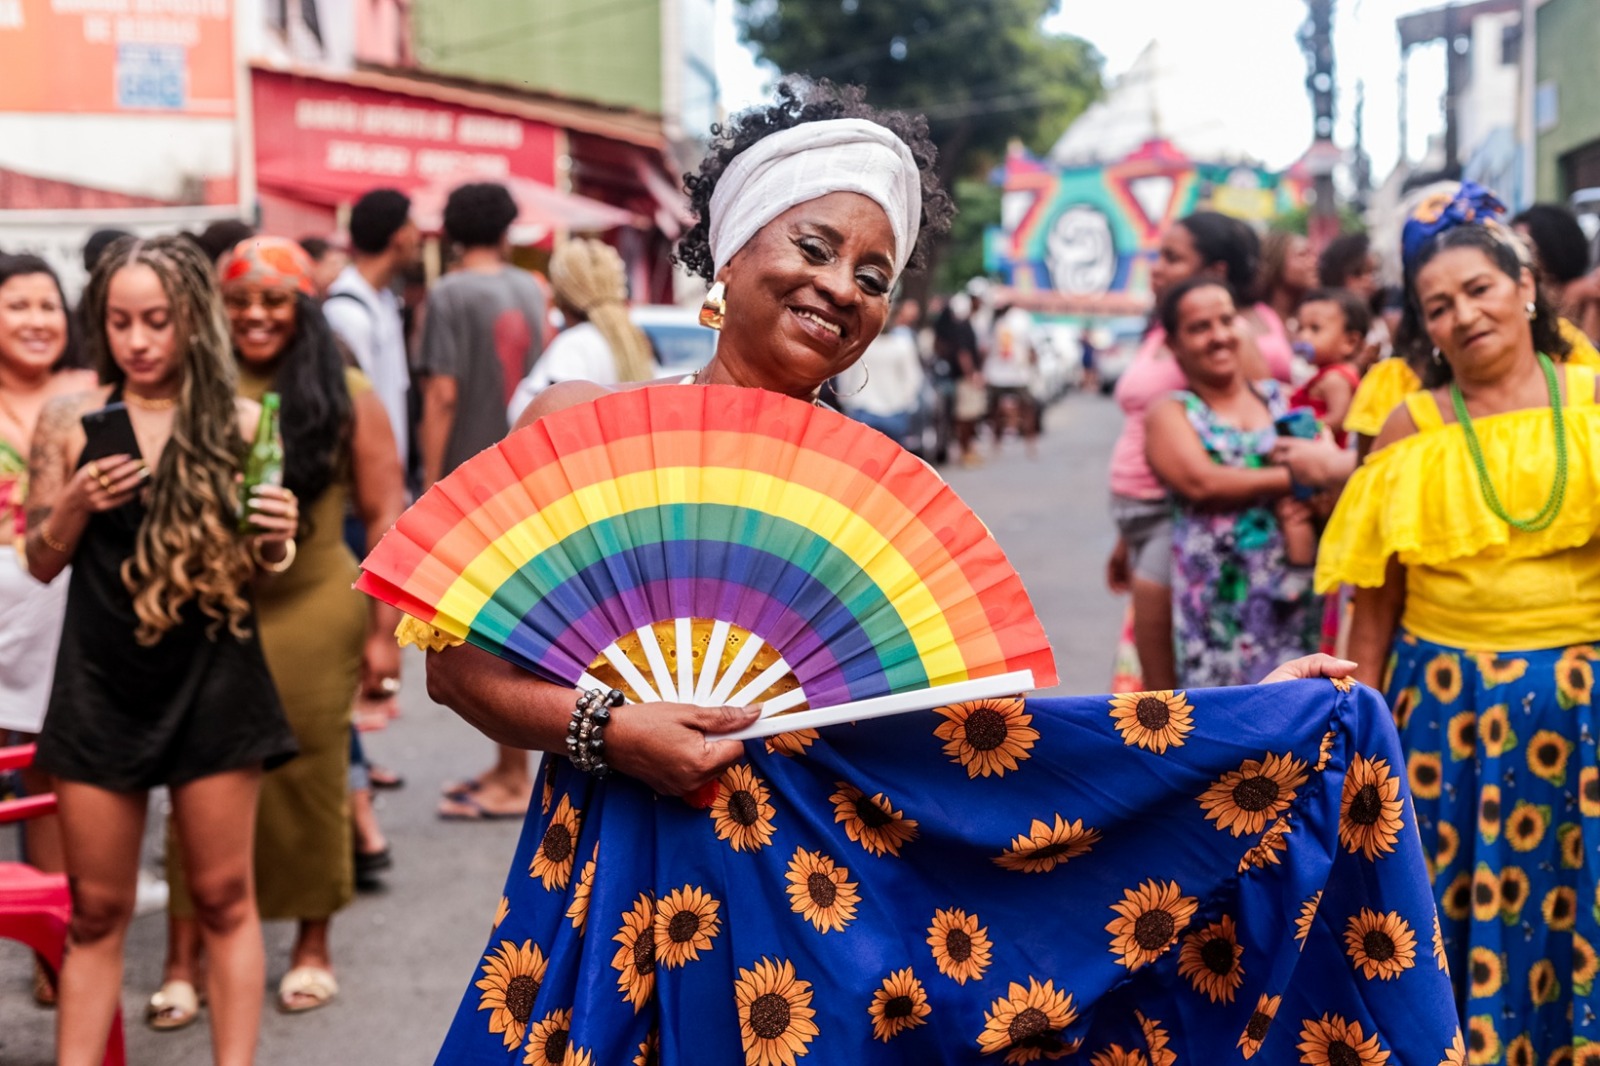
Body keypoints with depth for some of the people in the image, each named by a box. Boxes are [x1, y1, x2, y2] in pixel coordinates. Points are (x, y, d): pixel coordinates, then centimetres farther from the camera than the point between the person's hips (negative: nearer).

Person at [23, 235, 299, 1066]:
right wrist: (77, 505, -15)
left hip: (211, 679, -1)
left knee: (223, 897, 6)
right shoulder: (70, 420, 0)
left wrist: (275, 541, -16)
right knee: (96, 910, 8)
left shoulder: (239, 423, -1)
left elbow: (255, 567, 6)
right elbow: (40, 562, 5)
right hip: (100, 685, 1)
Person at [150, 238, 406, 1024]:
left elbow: (385, 516, 0)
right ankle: (183, 959, 10)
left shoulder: (345, 396, 1)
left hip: (312, 610, 0)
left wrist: (383, 629, -3)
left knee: (310, 778, 9)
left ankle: (313, 945, 26)